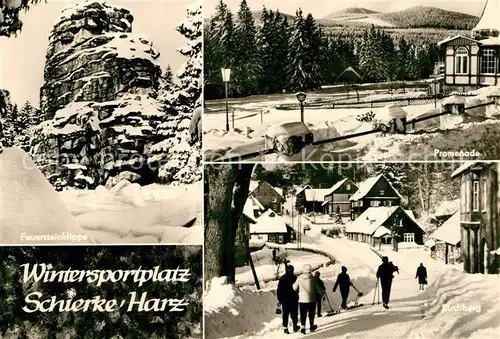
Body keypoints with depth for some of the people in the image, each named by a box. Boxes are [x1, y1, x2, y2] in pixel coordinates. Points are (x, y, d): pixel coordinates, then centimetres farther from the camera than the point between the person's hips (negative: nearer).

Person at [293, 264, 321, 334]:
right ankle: (311, 326, 28)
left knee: (303, 314, 5)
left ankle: (303, 327, -6)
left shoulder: (299, 278, -7)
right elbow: (317, 288, -2)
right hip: (311, 299, 0)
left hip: (302, 300, 0)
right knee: (311, 314, 16)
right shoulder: (312, 278, -10)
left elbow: (295, 288, 2)